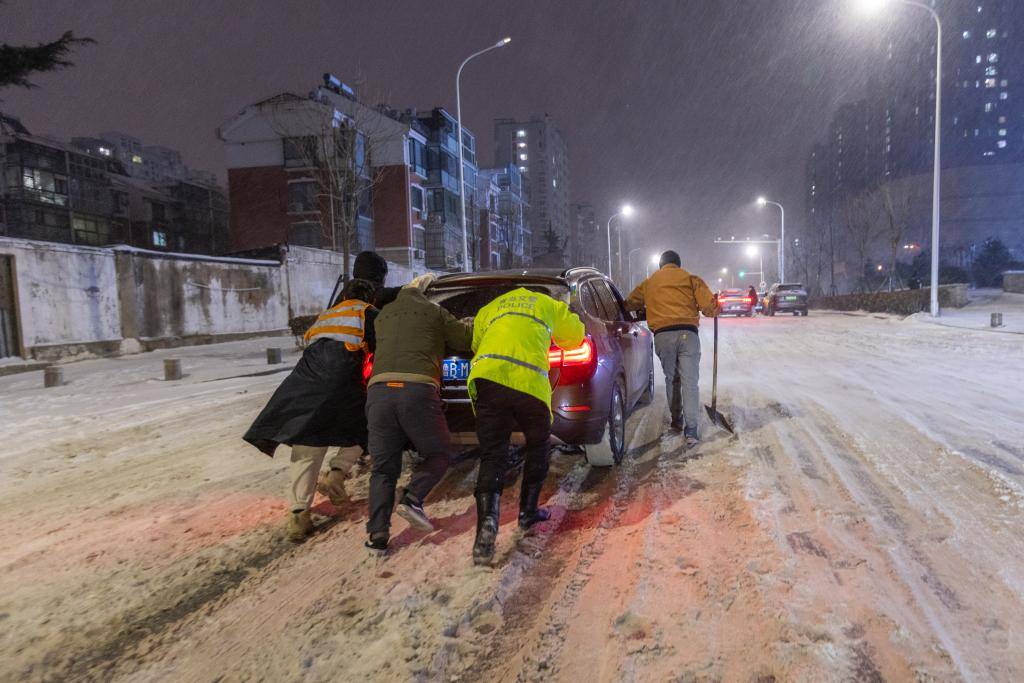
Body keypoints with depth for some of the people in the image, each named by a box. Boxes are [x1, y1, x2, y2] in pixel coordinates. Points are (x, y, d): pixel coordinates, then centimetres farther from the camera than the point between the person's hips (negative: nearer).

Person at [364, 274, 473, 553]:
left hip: (379, 390, 3)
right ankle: (412, 499, -7)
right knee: (438, 455, 16)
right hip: (418, 389, -3)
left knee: (383, 468, 12)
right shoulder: (433, 311, 16)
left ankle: (377, 534, 0)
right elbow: (466, 339, 17)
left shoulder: (383, 315, 27)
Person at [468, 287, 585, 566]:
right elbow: (575, 334, 39)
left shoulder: (489, 309, 32)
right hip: (531, 381, -1)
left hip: (488, 377, 1)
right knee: (537, 448, 23)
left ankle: (487, 519, -19)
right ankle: (528, 511, 30)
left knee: (492, 456, 3)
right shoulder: (548, 304, 26)